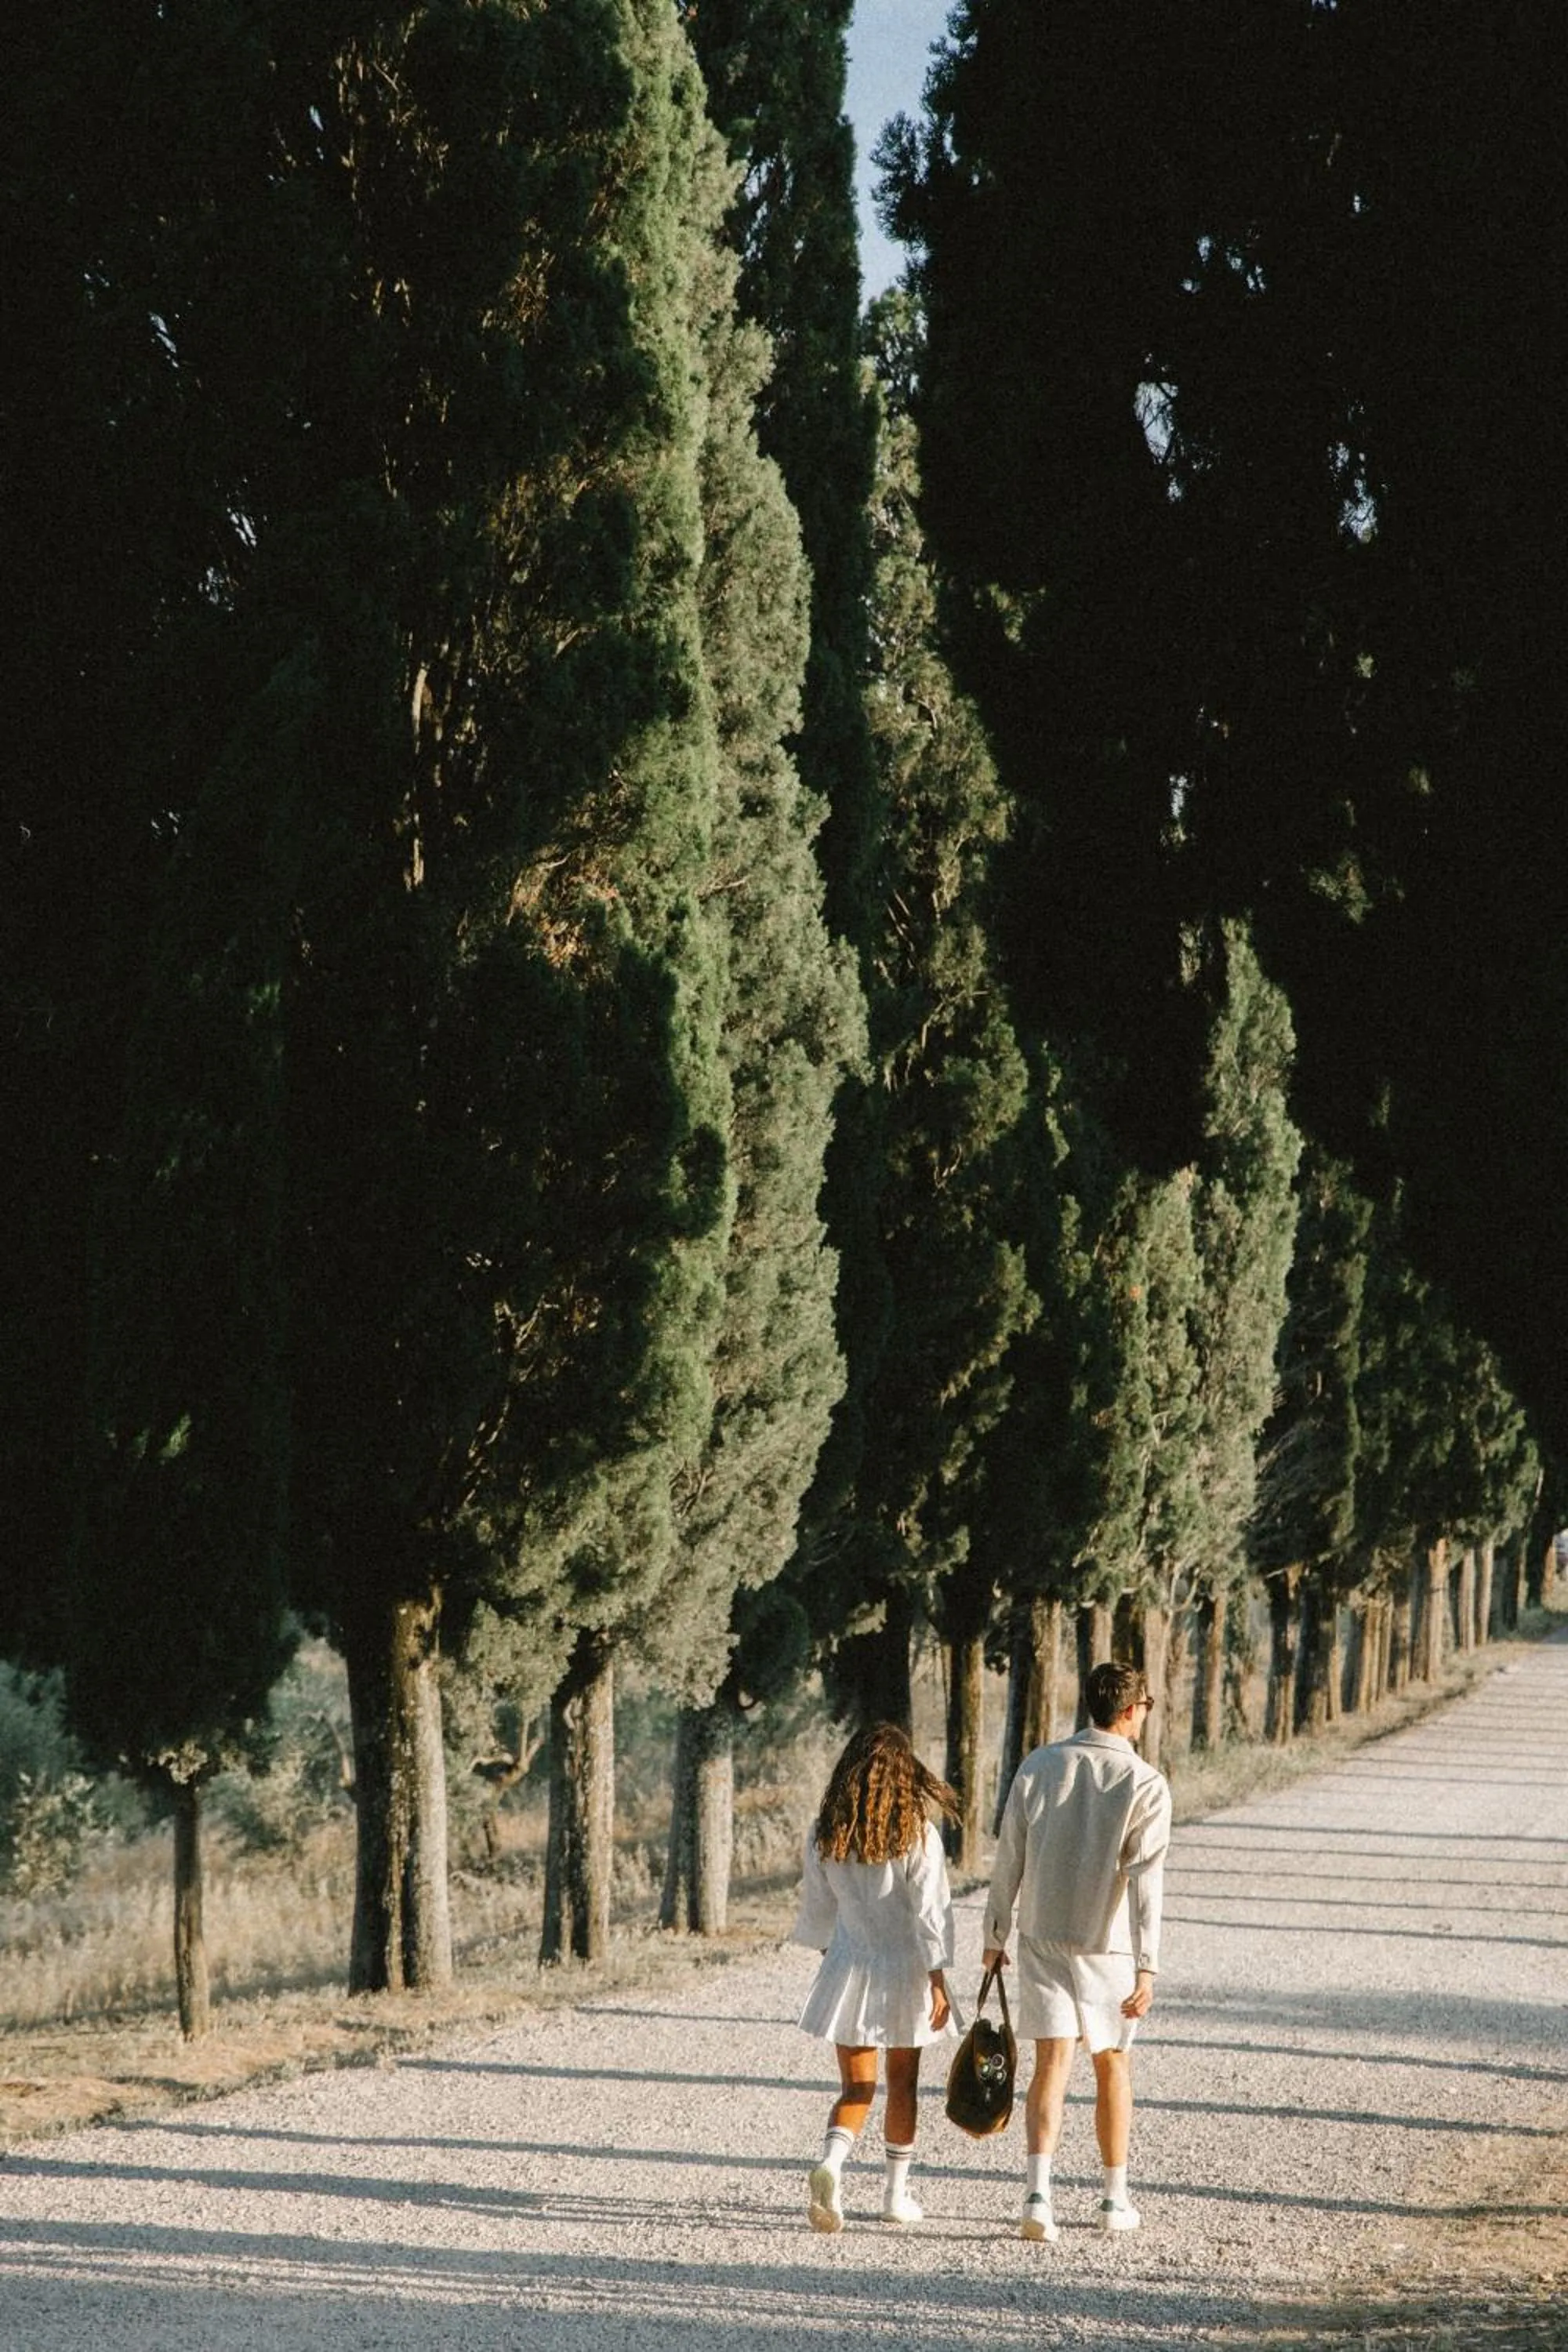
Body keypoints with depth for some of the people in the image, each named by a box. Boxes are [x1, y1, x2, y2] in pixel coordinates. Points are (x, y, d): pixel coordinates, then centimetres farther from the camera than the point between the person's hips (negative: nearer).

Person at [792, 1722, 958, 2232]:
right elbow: (930, 1910, -15)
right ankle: (897, 2193, 21)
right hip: (904, 1972, -2)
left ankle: (829, 2161, -22)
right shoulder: (918, 1836, -12)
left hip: (848, 1971, 2)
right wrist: (938, 1979, -12)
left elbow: (816, 1903, 10)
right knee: (902, 2085, 14)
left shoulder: (825, 1835, -2)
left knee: (855, 2088, 6)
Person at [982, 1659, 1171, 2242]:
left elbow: (1009, 1859, 3)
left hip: (1041, 1937, 2)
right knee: (1113, 2067, 14)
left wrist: (995, 1937, 13)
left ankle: (1038, 2190, -19)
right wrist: (1146, 1967, -16)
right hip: (1108, 1945, -2)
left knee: (1052, 2063, -1)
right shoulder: (1145, 1783, -10)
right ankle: (1115, 2198, 23)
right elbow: (1145, 1879, -15)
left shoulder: (1039, 1766, 0)